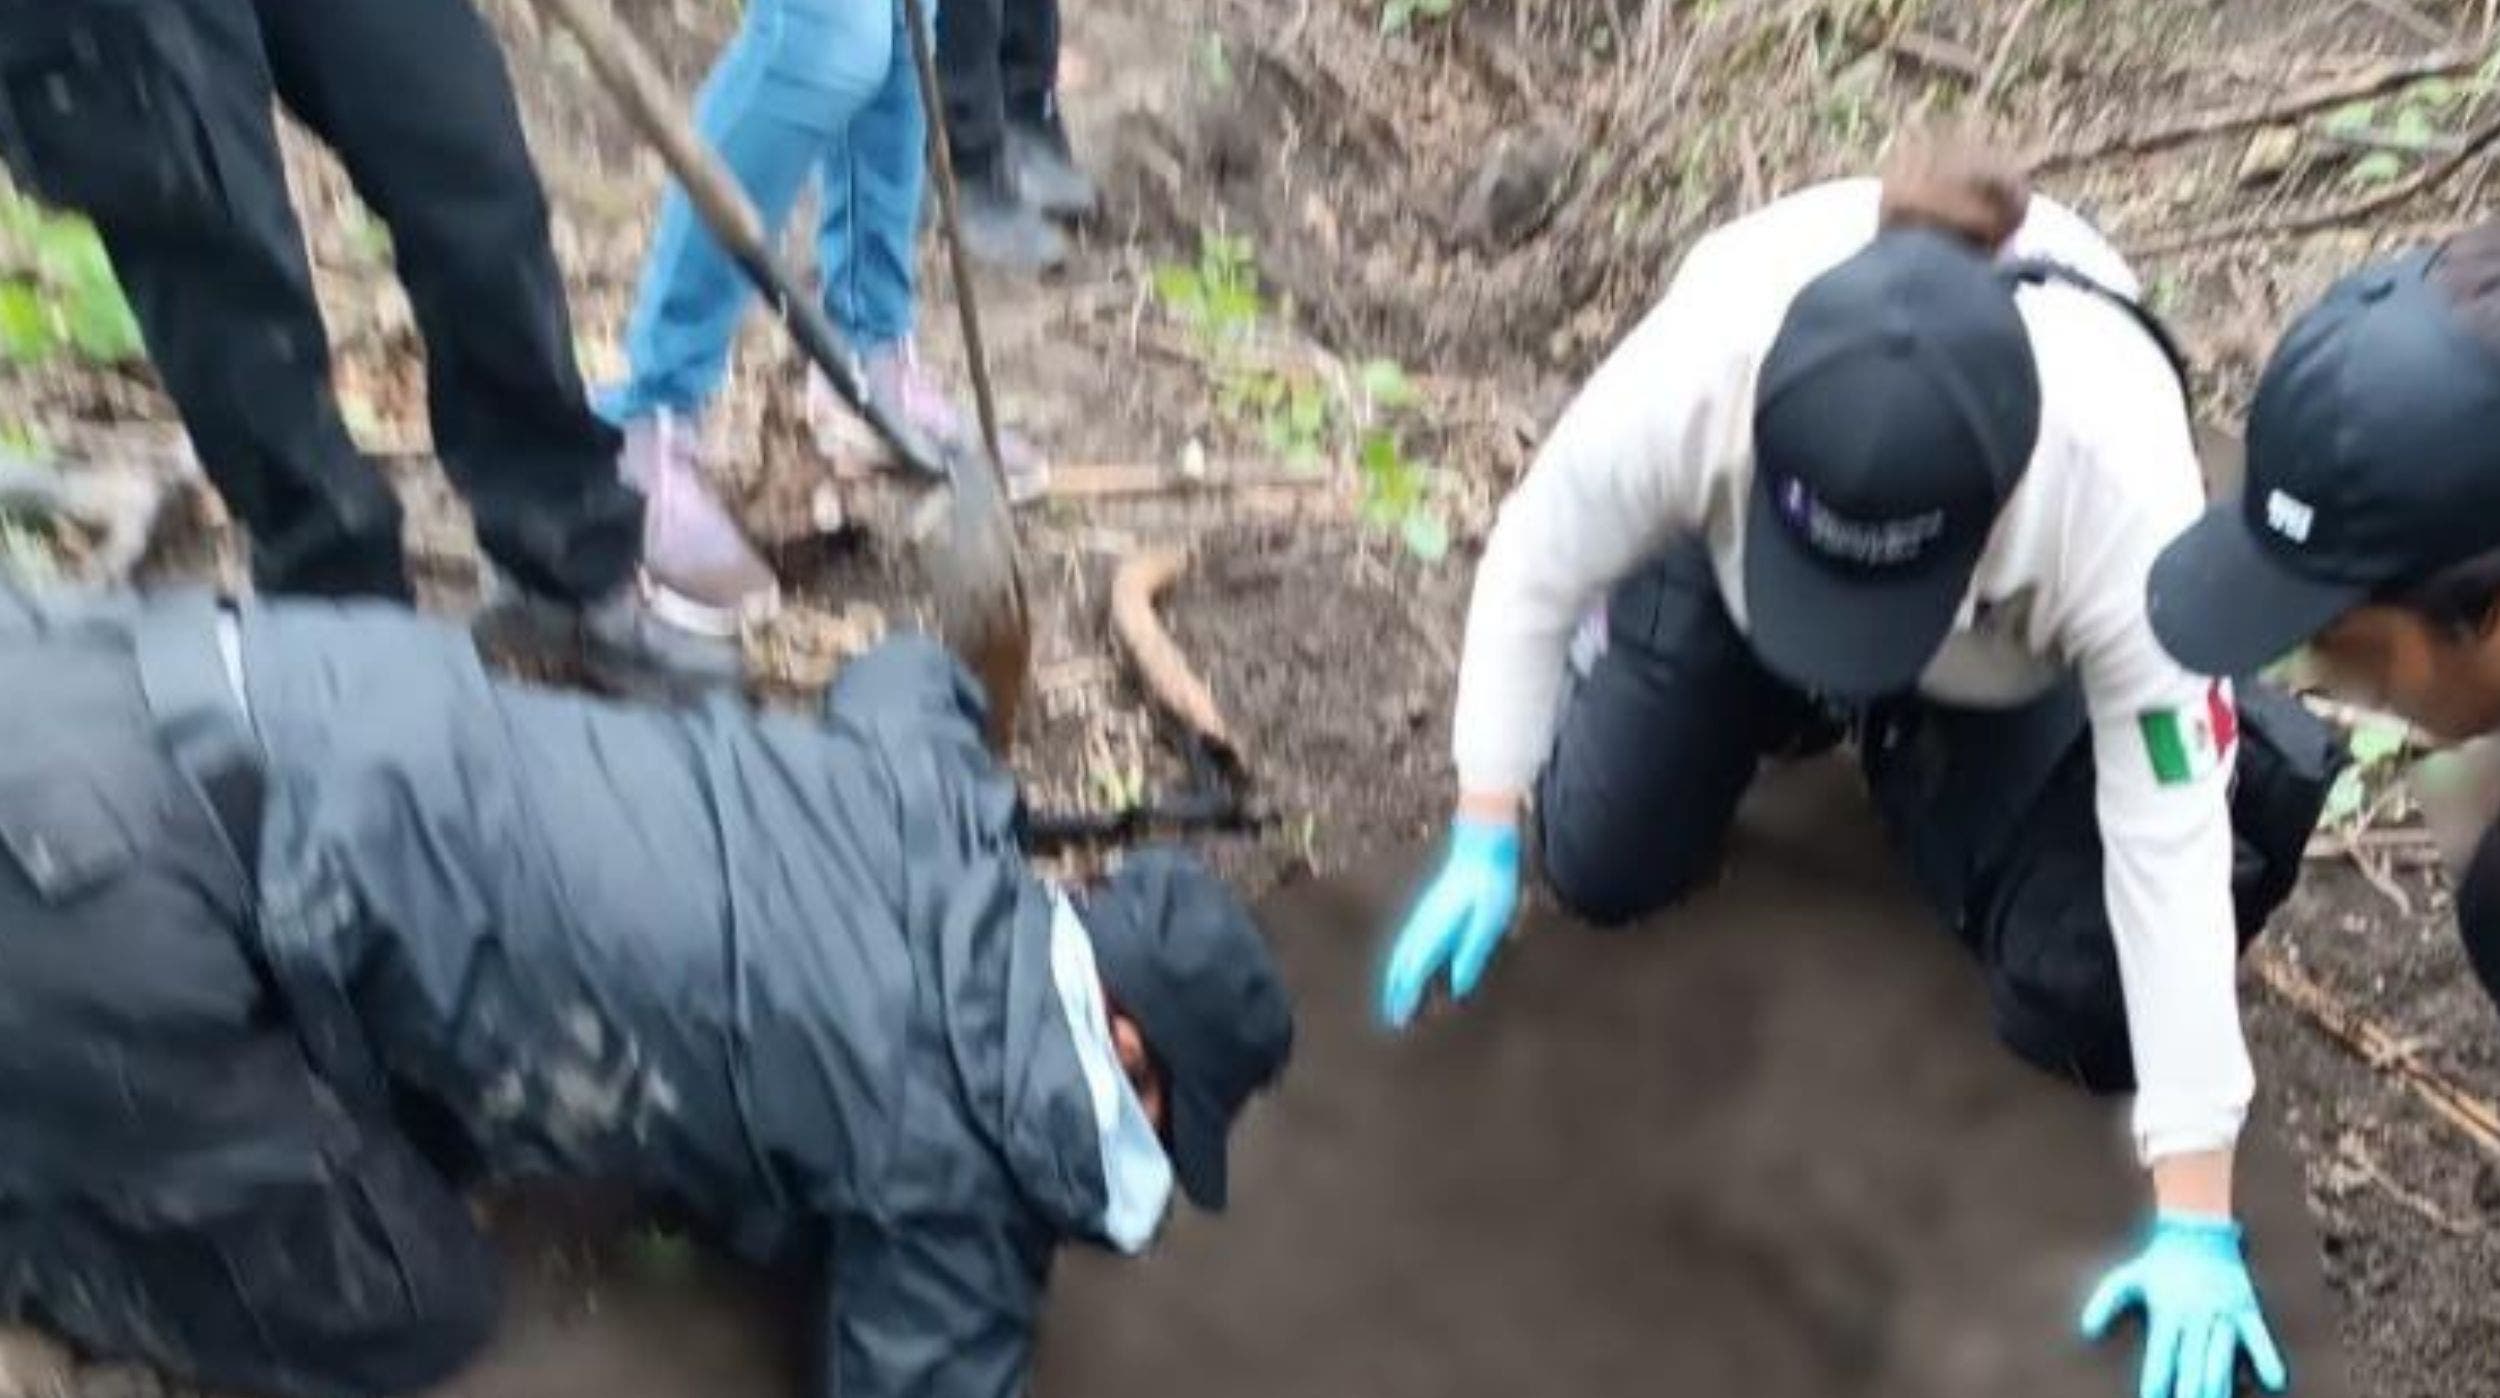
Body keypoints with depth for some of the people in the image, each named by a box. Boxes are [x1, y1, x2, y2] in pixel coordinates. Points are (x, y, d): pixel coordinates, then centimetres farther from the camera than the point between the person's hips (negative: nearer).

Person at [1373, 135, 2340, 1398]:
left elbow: (2168, 844, -37)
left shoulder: (2118, 479, -45)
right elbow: (1535, 569, -22)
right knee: (1603, 871, 2)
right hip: (1735, 572, 1)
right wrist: (1482, 843, -17)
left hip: (2012, 667, -1)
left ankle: (1921, 760, 19)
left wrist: (2196, 1220, -32)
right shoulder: (1694, 368, -43)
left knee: (2079, 1010, -8)